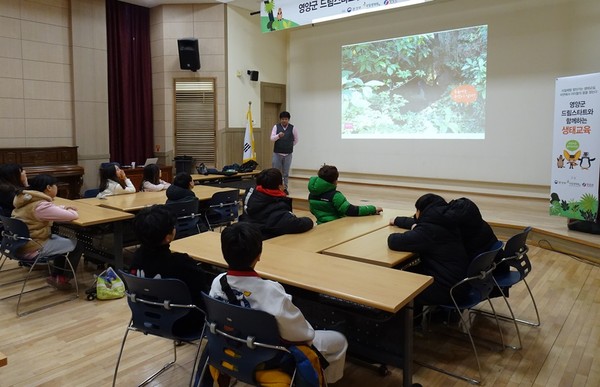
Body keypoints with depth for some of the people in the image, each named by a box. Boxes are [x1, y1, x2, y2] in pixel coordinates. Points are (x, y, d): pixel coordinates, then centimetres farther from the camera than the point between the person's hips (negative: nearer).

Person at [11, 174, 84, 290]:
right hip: (32, 249, -10)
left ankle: (56, 276, 27)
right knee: (78, 245, 0)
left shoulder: (27, 198, 5)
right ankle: (63, 279, 15)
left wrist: (64, 208, 6)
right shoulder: (41, 206, -25)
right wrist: (70, 210, -1)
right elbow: (72, 216, -24)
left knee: (63, 240, 25)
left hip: (21, 244, 10)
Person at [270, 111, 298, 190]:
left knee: (286, 173, 7)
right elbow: (272, 138, -11)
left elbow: (296, 140, 13)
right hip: (277, 153, 0)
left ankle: (285, 188, 16)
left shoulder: (293, 128, -1)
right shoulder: (276, 127, 0)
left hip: (288, 154, 0)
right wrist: (278, 136, -29)